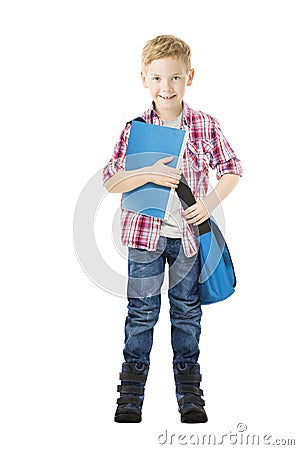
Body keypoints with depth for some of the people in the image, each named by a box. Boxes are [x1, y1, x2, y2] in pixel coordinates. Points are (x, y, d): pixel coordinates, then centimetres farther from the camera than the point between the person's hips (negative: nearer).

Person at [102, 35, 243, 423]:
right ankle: (132, 391, 21)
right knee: (141, 311, 7)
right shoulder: (134, 129, -4)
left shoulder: (206, 126, -3)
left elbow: (232, 170, 3)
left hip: (189, 232, 1)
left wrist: (211, 201, -12)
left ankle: (189, 390, 26)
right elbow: (110, 181, -6)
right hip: (145, 232, 0)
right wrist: (148, 174, -22)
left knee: (187, 311, 12)